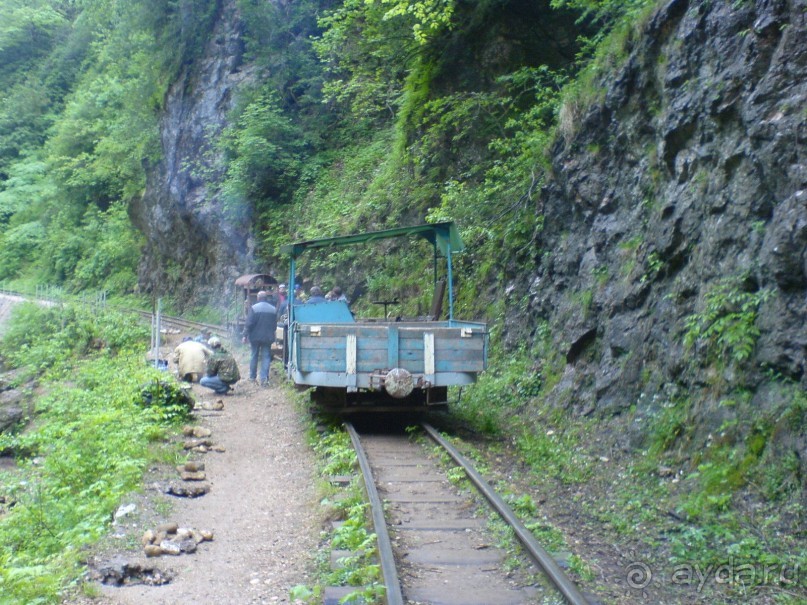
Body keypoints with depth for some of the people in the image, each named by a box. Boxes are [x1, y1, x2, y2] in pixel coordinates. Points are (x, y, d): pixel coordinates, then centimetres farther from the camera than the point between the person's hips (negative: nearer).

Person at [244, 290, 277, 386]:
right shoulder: (273, 309, 1)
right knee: (266, 357, 3)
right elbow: (275, 325, 7)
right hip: (268, 337, 1)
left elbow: (249, 324, -12)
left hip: (255, 336, -1)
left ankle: (252, 376, 23)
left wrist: (245, 335, -4)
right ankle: (264, 378, -5)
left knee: (254, 356, 13)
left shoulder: (254, 308, -11)